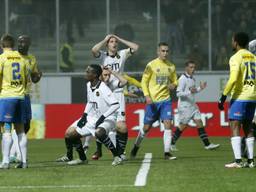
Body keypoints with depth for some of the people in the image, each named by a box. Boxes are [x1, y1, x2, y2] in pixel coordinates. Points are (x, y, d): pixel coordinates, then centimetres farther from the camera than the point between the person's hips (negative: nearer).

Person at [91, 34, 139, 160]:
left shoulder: (122, 54, 10)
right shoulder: (102, 56, 5)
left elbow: (135, 47, 1)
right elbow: (94, 50, -15)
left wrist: (120, 39, 5)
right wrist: (105, 40, -2)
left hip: (117, 94, 0)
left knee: (121, 126, -12)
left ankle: (121, 151, 1)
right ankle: (98, 150, 19)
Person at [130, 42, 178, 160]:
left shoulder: (171, 66, 7)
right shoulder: (151, 65, -5)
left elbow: (174, 81, 18)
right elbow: (144, 81, -3)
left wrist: (173, 86, -6)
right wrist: (147, 96, -14)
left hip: (165, 100, 3)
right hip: (152, 101, -3)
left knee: (168, 124, -12)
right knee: (147, 127, 5)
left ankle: (167, 153, -10)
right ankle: (136, 147, 29)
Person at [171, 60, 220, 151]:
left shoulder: (192, 78, 12)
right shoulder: (183, 79, -14)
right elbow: (178, 93, -20)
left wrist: (200, 88, 8)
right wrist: (189, 92, -32)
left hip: (192, 105, 8)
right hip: (184, 105, -8)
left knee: (199, 122, 0)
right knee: (183, 126, -1)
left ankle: (207, 144, -3)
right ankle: (171, 143, 14)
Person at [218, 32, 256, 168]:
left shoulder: (236, 58, -9)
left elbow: (233, 79, -20)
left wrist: (223, 97, -15)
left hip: (239, 97, -7)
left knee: (235, 127, -6)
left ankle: (237, 161, -15)